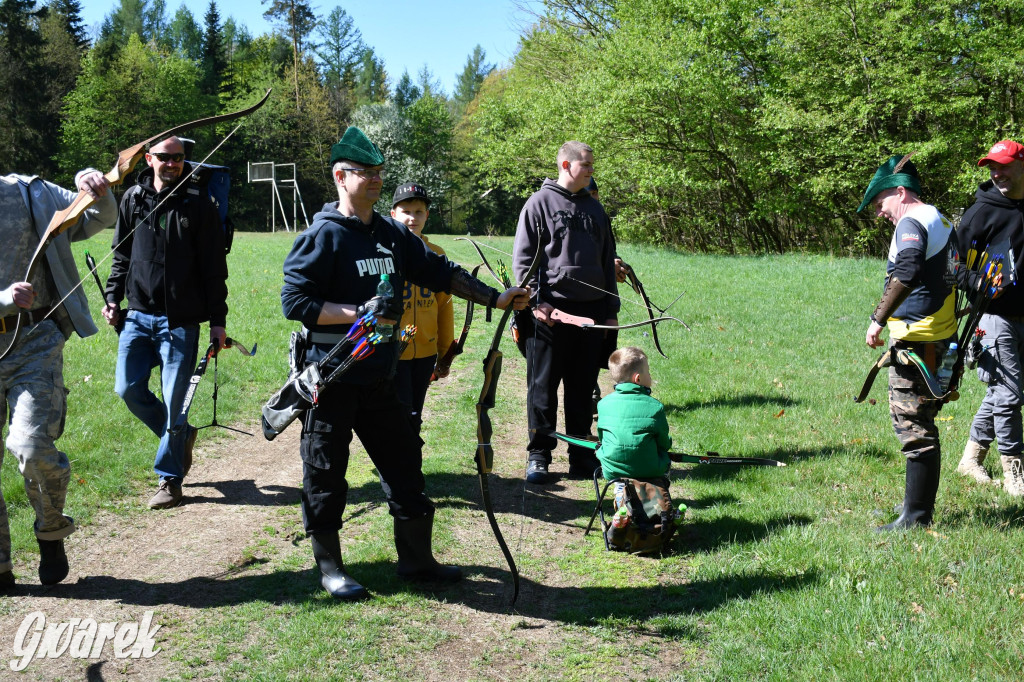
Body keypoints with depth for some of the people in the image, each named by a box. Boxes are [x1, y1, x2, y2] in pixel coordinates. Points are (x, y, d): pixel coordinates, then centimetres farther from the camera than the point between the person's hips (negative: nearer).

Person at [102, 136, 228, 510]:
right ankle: (180, 436, 31)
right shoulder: (133, 199, 6)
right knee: (129, 389, 5)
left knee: (174, 399, -2)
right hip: (138, 315, 4)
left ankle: (169, 479, 12)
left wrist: (217, 319, -5)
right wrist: (113, 297, 8)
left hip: (180, 321, -4)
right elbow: (122, 254, 17)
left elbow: (214, 268, -3)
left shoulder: (198, 206, -4)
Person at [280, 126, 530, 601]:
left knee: (404, 462, 11)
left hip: (378, 379, 7)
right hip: (331, 379, -6)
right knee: (326, 473, 5)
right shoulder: (323, 236, -11)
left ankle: (416, 559, 25)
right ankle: (328, 566, 22)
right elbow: (295, 302, -15)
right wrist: (360, 313, -21)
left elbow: (440, 272, 12)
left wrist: (495, 298, 6)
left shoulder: (393, 235, 9)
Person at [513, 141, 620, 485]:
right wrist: (536, 300, -14)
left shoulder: (594, 208, 16)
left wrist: (611, 309, 17)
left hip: (591, 311, 5)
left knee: (583, 388, 9)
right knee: (543, 387, 1)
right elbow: (523, 258, -4)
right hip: (551, 311, -5)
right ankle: (539, 456, 9)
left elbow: (607, 261, 20)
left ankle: (581, 456, 18)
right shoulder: (540, 202, -1)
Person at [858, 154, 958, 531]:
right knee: (922, 423, 16)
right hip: (940, 338, 10)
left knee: (913, 425, -6)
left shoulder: (912, 222, -12)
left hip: (917, 340, -10)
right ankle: (922, 507, 25)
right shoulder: (941, 220, 19)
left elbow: (907, 273, -29)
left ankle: (916, 516, -3)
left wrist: (879, 319, -24)